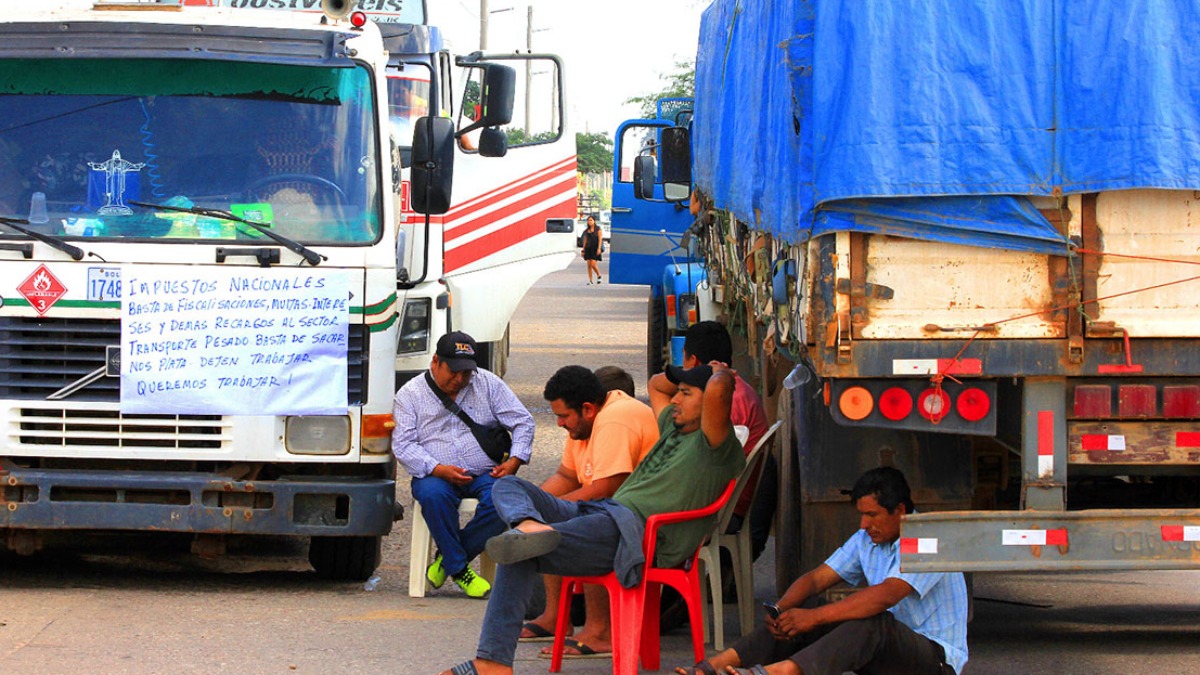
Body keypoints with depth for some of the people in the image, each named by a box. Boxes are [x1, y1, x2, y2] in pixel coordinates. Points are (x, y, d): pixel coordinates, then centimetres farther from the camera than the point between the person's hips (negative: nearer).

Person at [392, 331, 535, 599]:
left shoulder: (488, 384, 11)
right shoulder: (410, 394, 5)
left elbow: (523, 422, 11)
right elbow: (403, 445, -4)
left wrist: (514, 461, -6)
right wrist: (439, 470, -19)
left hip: (486, 474, 2)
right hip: (436, 476, -1)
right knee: (433, 495, -38)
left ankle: (446, 557, -12)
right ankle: (458, 568, -21)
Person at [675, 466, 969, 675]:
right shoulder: (866, 541, 10)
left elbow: (885, 595, -31)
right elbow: (817, 578, 5)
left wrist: (814, 616, -35)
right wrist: (780, 608, -17)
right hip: (886, 651, 8)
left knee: (872, 622, -38)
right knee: (796, 622, -10)